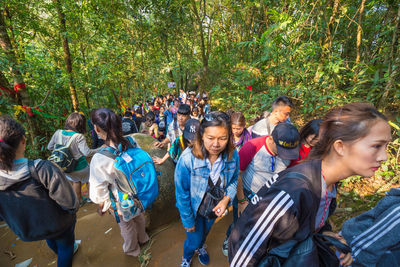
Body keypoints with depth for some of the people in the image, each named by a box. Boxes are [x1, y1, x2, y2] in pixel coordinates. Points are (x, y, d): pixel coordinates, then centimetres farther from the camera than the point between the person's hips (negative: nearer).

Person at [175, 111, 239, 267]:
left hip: (215, 207, 4)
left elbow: (233, 180, -5)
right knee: (194, 239, 19)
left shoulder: (233, 156, -24)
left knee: (205, 232, 31)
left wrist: (227, 198, -22)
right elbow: (182, 194, -21)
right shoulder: (187, 159, -34)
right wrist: (188, 221, -11)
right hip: (194, 209, -3)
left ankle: (200, 247, 69)